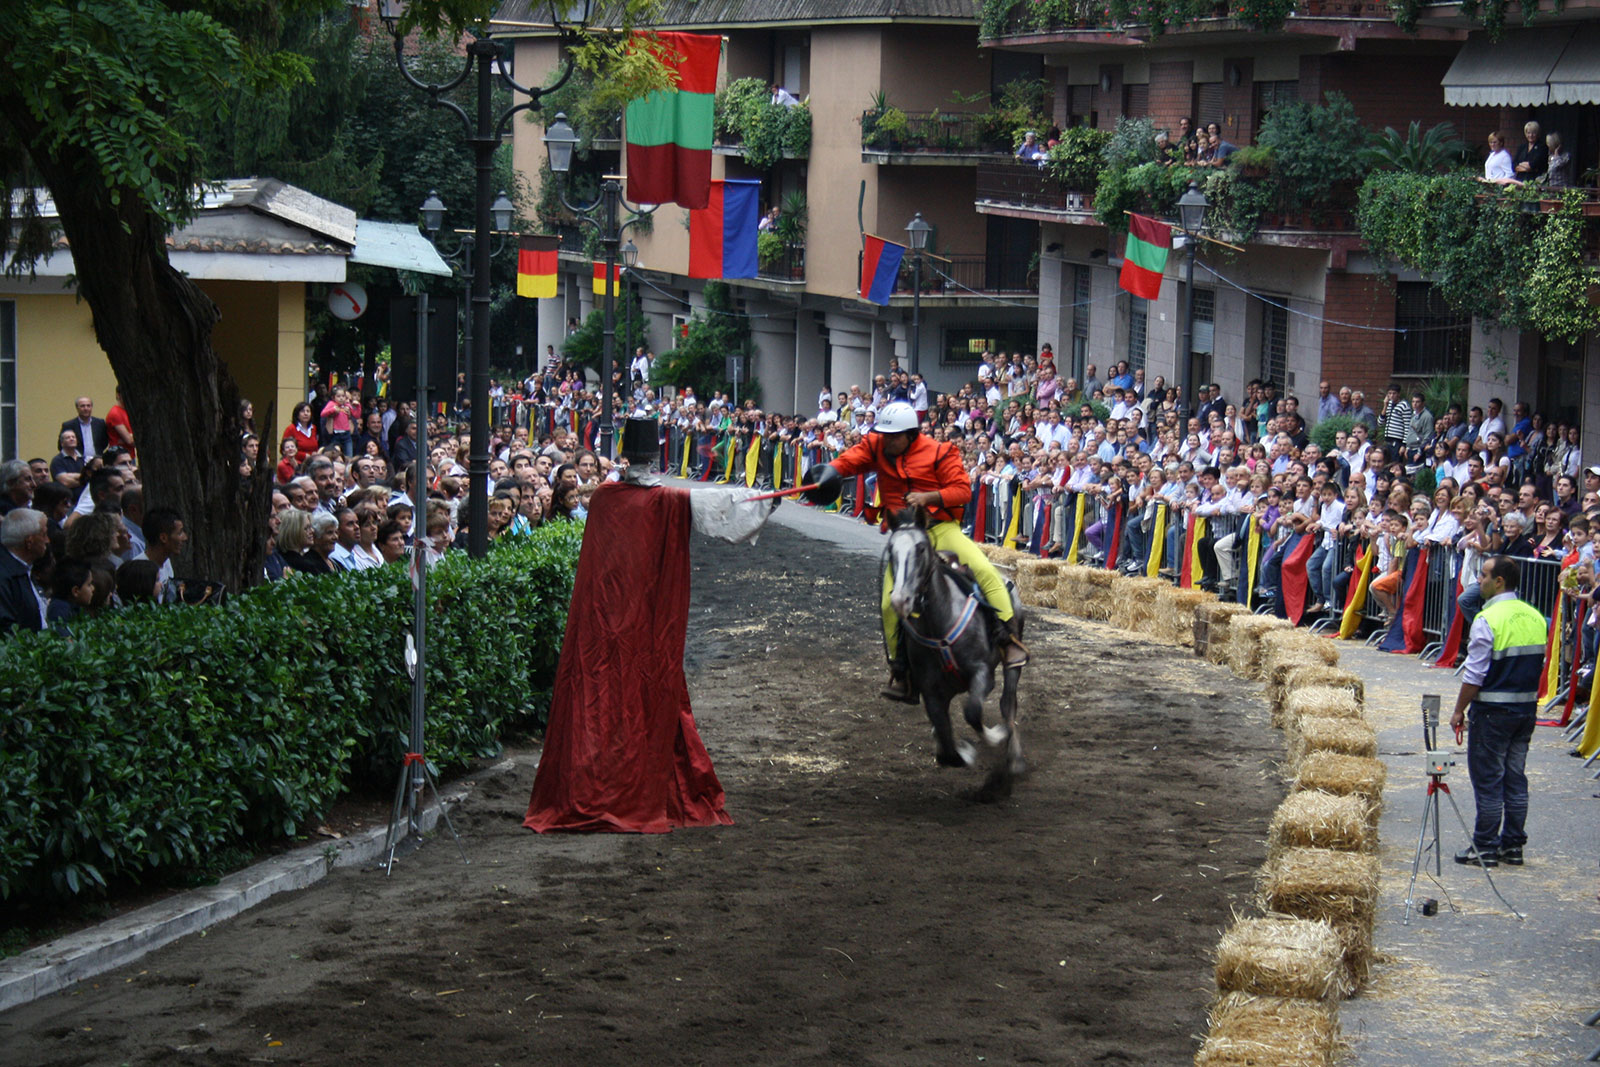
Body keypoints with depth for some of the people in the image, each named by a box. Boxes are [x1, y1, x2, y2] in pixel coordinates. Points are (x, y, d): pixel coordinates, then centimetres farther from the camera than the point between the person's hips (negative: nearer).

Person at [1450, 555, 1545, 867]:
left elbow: (1475, 675, -16)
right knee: (1515, 777, 13)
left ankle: (1485, 847, 5)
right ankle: (1513, 845, 17)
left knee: (1487, 780, 1)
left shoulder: (1488, 619, -17)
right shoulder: (1535, 617, 5)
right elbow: (1540, 665, 12)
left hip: (1493, 711, -7)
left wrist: (1459, 711, -7)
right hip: (1527, 708, 7)